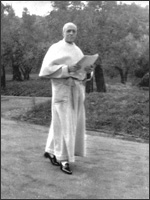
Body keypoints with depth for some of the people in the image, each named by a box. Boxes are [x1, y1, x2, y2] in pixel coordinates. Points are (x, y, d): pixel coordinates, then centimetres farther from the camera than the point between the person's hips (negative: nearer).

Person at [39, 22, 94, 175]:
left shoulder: (78, 51, 18)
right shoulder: (55, 48, -3)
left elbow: (82, 72, 18)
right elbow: (47, 69, -13)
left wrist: (88, 70, -6)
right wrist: (67, 69, -24)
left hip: (76, 90, 7)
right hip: (62, 89, -7)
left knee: (67, 122, 9)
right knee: (64, 123, -11)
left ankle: (50, 151, 23)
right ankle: (64, 160, -5)